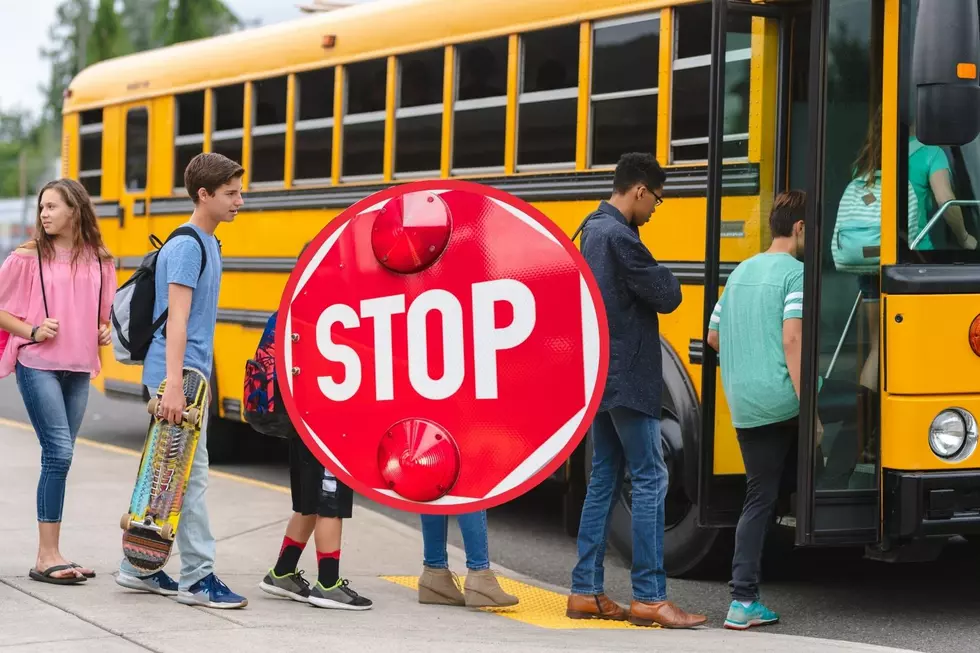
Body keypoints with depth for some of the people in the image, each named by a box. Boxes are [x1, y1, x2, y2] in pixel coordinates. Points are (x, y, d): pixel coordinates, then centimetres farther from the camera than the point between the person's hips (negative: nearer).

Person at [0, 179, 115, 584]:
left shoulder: (100, 261, 8)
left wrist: (104, 332, 3)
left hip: (79, 370, 4)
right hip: (37, 365, -4)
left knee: (59, 459, 8)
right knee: (59, 452, -13)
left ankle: (48, 556, 13)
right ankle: (47, 557, -8)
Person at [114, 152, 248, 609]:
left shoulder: (208, 245, 16)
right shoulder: (187, 247, -14)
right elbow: (176, 318, -21)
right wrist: (174, 383, -28)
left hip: (191, 372, 10)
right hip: (178, 373, -10)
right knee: (190, 474, -7)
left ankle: (140, 566, 21)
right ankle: (198, 578, -5)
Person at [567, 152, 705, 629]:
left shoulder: (593, 229, 13)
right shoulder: (619, 237, -18)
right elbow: (667, 296, -17)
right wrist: (659, 276, 3)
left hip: (598, 375, 10)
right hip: (626, 377, -10)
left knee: (604, 480, 11)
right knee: (650, 481, -7)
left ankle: (585, 591, 12)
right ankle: (649, 597, -7)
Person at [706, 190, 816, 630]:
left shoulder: (740, 272, 18)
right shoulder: (794, 272, -6)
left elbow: (713, 336, 23)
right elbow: (792, 339, -16)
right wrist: (809, 409, -18)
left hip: (743, 405, 7)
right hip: (782, 401, -7)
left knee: (759, 498, 6)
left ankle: (744, 601, 0)